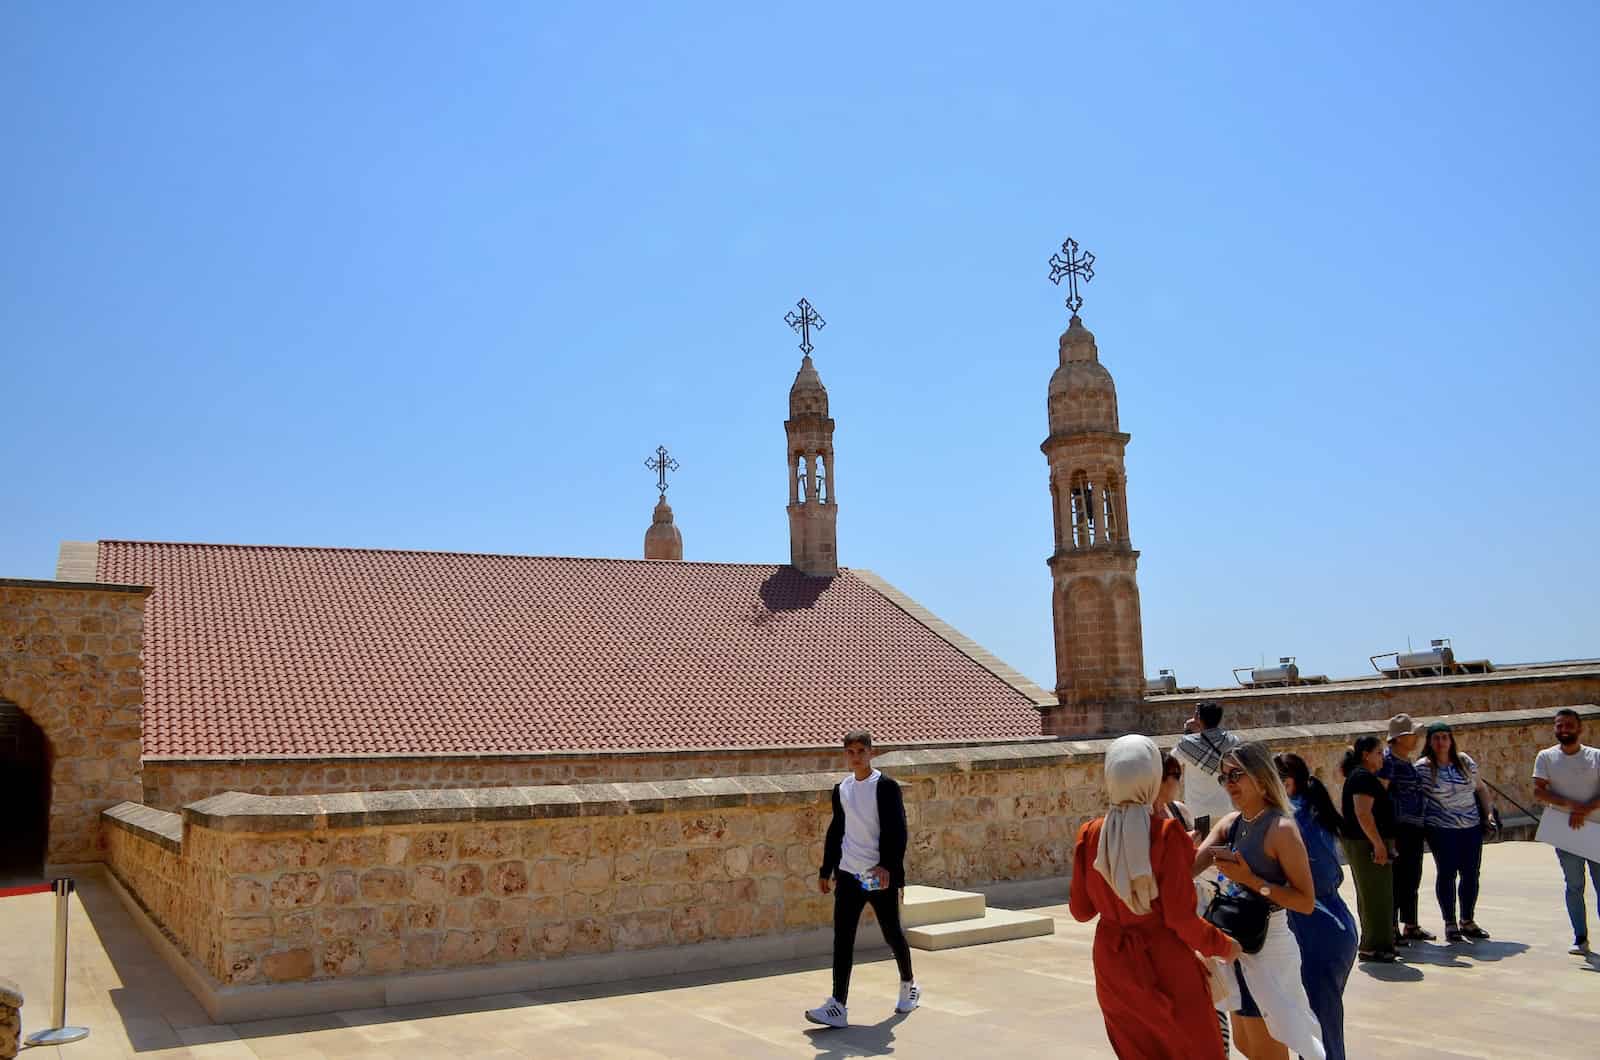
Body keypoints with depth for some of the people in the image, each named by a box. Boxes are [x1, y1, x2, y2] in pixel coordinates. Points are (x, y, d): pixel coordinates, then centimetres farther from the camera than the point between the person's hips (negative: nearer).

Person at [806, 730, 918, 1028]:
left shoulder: (886, 786, -8)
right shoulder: (841, 789, 10)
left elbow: (897, 829, -12)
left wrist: (888, 865, -22)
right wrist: (827, 869, 17)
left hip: (881, 876, -4)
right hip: (848, 875, 4)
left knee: (892, 933, 9)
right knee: (842, 938, -4)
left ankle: (908, 985, 35)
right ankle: (838, 1006, -5)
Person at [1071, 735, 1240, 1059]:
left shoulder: (1091, 835, -5)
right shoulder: (1167, 834, -18)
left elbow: (1080, 910, 3)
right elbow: (1180, 918, -17)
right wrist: (1224, 946, 0)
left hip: (1114, 965, 5)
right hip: (1165, 963, -4)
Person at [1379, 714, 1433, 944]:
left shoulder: (1407, 761, 15)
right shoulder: (1388, 760, -14)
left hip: (1414, 829, 9)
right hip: (1398, 828, -9)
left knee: (1412, 879, 17)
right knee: (1396, 880, -4)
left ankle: (1411, 927, 28)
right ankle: (1392, 929, 4)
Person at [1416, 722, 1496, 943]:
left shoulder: (1465, 761, 6)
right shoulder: (1423, 767, -8)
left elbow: (1480, 787, 16)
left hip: (1472, 826, 5)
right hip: (1441, 829, -5)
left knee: (1471, 873, 9)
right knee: (1446, 873, 0)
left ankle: (1467, 921, 23)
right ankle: (1450, 924, 10)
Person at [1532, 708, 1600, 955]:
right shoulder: (1546, 757, 2)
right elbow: (1539, 793, -4)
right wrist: (1571, 805, -17)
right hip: (1565, 831, 0)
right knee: (1574, 886, 5)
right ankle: (1580, 938, 10)